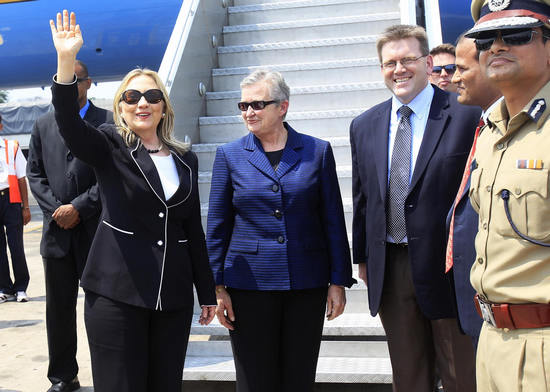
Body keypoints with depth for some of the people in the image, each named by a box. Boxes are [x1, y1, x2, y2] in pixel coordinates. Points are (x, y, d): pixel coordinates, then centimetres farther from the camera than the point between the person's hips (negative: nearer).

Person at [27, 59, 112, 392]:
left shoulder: (108, 122, -1)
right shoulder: (43, 126, 13)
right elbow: (35, 174, 10)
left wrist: (78, 208, -11)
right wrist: (56, 209, -5)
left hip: (95, 229, -4)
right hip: (58, 231, 4)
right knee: (59, 308, 10)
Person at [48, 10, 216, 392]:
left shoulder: (185, 159, 10)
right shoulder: (110, 147, 1)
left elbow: (194, 229, 13)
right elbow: (70, 124, -21)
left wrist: (207, 292, 13)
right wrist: (66, 61, -35)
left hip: (174, 295, 4)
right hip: (116, 291, -3)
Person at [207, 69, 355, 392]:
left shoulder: (317, 151, 3)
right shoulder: (230, 155, 3)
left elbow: (333, 221, 4)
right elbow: (217, 227, 4)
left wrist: (339, 281, 1)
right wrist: (218, 287, 0)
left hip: (307, 286, 0)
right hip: (249, 285, 0)